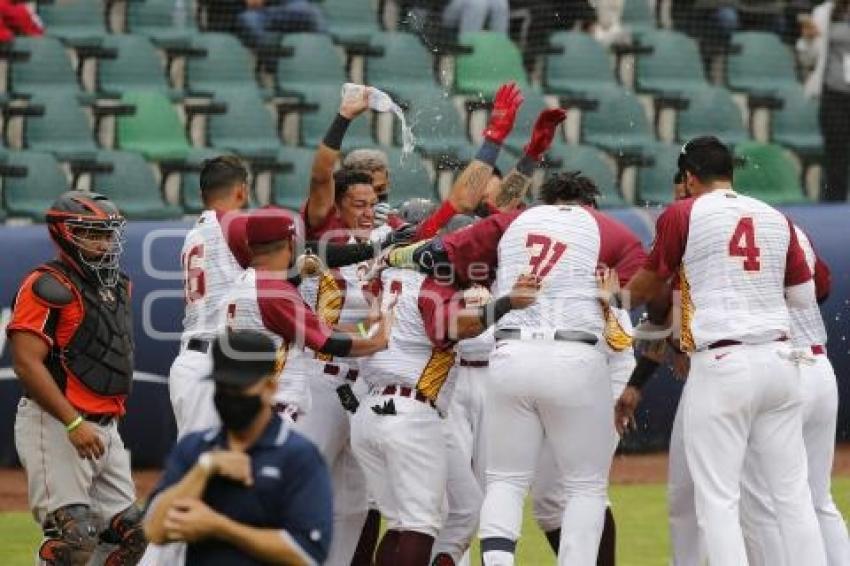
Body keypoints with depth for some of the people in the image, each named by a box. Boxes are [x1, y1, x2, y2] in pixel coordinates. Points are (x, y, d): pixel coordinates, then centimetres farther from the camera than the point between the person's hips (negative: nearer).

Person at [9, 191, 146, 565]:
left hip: (104, 428, 9)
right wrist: (74, 424, -25)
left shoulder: (117, 286, 16)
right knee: (74, 536, -17)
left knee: (128, 534, 8)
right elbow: (27, 364, -20)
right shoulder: (48, 286, -12)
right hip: (55, 425, -9)